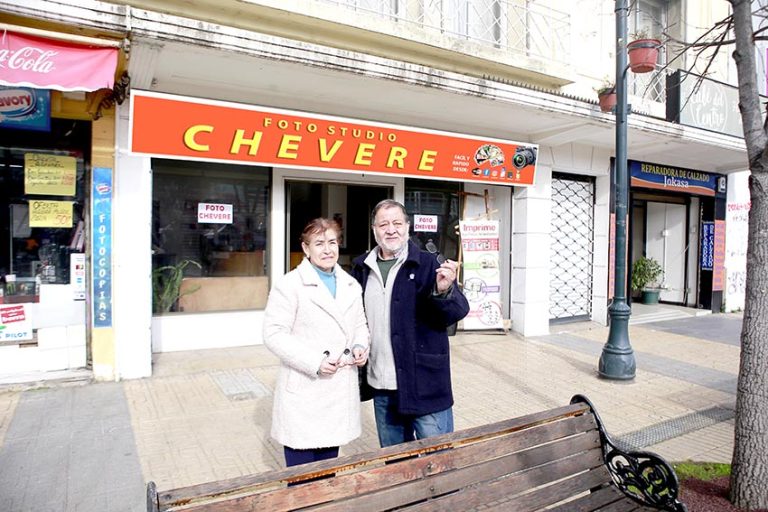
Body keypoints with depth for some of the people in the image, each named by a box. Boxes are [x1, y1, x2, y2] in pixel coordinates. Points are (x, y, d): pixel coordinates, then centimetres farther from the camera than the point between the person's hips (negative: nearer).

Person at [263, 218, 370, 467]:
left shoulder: (351, 285, 11)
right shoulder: (290, 285, -9)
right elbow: (274, 334, -13)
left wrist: (361, 346, -3)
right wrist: (314, 362, -20)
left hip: (341, 391, 6)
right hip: (304, 393, -5)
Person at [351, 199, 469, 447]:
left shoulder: (427, 264, -7)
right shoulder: (362, 268, 5)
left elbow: (457, 312, -12)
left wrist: (444, 290, -31)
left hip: (425, 385, -4)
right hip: (382, 388, 4)